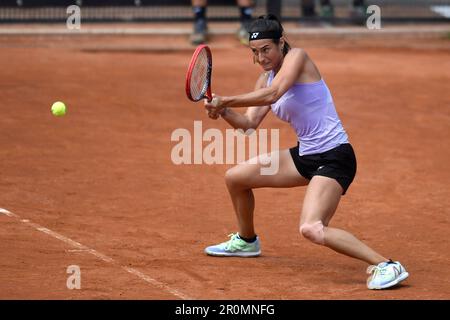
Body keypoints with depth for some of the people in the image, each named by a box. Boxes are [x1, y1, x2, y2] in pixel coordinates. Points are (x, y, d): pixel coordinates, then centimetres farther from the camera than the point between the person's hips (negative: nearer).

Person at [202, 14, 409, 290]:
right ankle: (247, 241, 43)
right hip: (306, 154, 9)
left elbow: (273, 94, -28)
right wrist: (224, 112, -13)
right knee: (235, 178, 18)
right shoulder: (266, 79, 11)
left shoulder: (297, 57, -13)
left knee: (312, 229, -29)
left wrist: (226, 100, -26)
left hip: (334, 156, -9)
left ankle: (386, 266, -26)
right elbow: (249, 123, 6)